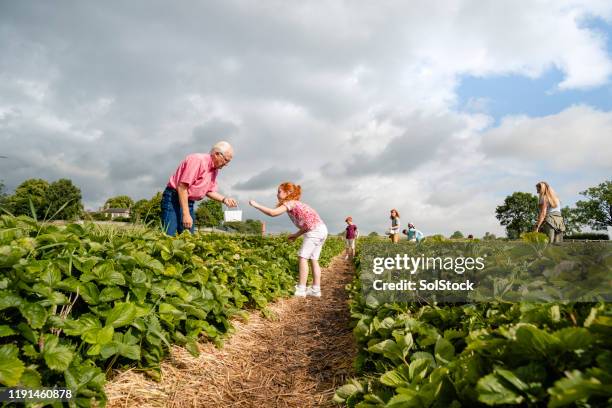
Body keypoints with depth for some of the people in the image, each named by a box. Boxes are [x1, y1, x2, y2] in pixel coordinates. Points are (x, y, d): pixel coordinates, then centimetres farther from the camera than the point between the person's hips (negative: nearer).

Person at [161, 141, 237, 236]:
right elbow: (182, 187, -22)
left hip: (189, 203, 9)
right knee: (168, 237, -15)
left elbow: (209, 191, 18)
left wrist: (224, 199, -2)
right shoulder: (197, 160, -17)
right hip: (173, 199, -9)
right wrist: (186, 214, -24)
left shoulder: (215, 170, 9)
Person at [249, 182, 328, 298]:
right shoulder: (295, 203, 21)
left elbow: (273, 213, -21)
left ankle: (301, 289, -4)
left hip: (315, 230, -10)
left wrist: (256, 205, -11)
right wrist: (297, 235, 18)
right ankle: (316, 289, 14)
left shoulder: (290, 203, -6)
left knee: (303, 257, -7)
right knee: (313, 259, 12)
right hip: (321, 229, 10)